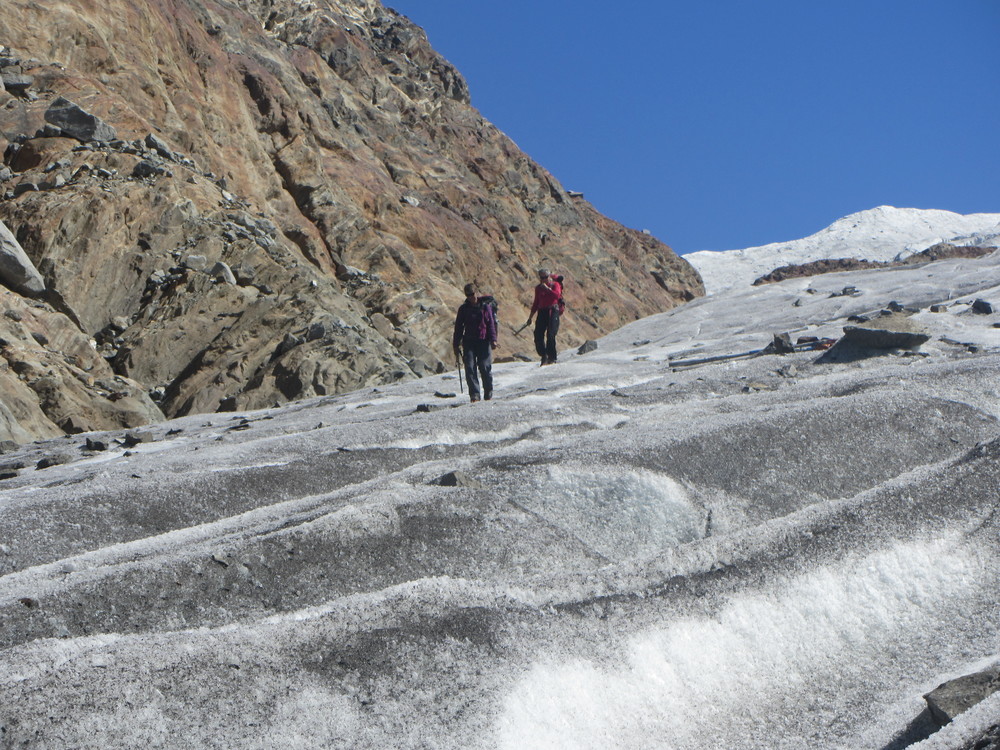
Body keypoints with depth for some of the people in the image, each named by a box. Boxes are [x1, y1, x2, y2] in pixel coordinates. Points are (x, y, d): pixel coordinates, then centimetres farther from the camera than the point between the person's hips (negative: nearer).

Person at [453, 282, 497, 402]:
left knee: (485, 367, -5)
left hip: (484, 341, -2)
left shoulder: (485, 307, 4)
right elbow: (458, 327, 12)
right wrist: (456, 345, 8)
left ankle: (488, 393, 11)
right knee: (470, 368, -9)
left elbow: (491, 324, 3)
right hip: (469, 342, 2)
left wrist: (493, 339, -8)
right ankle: (474, 394, -8)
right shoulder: (463, 309, 9)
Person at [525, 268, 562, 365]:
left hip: (553, 311, -5)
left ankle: (551, 358, -8)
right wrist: (530, 317, 22)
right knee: (538, 335, -6)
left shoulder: (555, 285, 3)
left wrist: (547, 288, -19)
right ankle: (544, 357, 10)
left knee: (550, 334, -16)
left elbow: (557, 295, -18)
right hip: (542, 312, 5)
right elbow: (536, 303, 22)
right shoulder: (538, 288, 15)